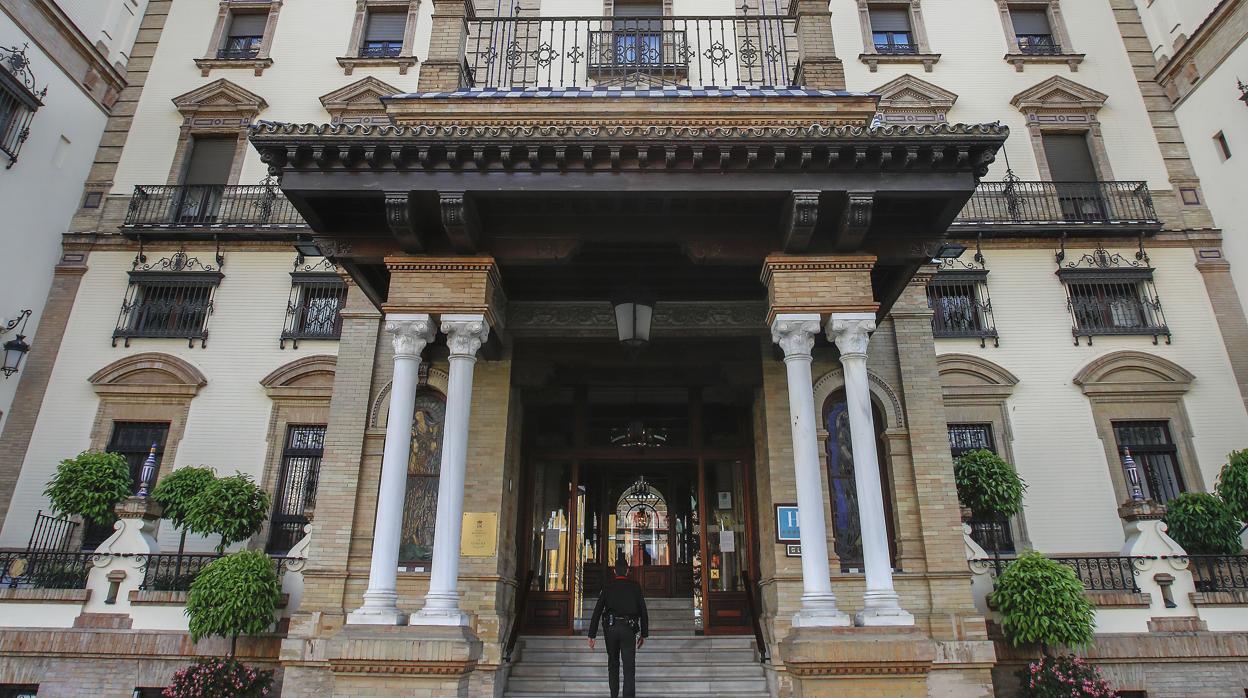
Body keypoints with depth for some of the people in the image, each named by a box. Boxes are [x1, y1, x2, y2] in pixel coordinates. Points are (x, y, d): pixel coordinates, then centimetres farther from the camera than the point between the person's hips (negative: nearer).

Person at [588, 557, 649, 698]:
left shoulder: (607, 587, 6)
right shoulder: (635, 587, 4)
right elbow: (643, 611, 4)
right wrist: (643, 634, 11)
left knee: (613, 663, 20)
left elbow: (597, 611, 1)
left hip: (610, 628, 2)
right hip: (629, 629, -1)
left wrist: (592, 635, 3)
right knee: (629, 666, -2)